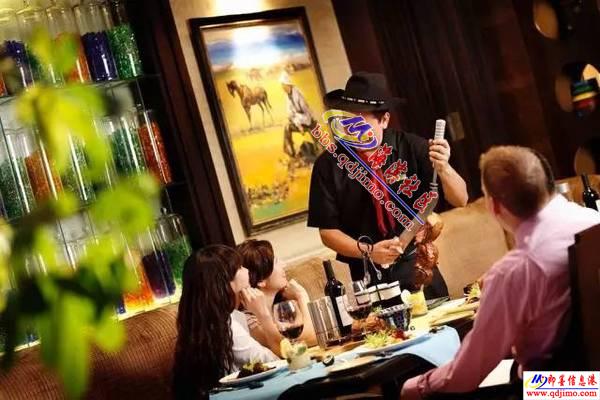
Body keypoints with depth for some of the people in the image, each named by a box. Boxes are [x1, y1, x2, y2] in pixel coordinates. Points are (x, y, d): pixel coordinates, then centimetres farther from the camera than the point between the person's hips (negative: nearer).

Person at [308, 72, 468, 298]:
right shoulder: (328, 165, -8)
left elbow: (460, 200, -6)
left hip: (417, 268, 1)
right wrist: (368, 252, -18)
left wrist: (443, 167, -25)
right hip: (368, 276, 0)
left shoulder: (410, 147, -7)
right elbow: (328, 231, -2)